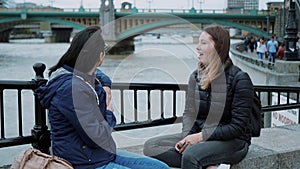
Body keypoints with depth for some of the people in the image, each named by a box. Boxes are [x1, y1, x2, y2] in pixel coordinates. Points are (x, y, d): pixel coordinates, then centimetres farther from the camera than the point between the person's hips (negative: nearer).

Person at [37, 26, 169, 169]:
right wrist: (109, 114, -6)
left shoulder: (87, 77, 5)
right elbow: (97, 138, -25)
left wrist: (106, 88, 10)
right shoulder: (73, 88, -24)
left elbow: (102, 76, 33)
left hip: (103, 154, 10)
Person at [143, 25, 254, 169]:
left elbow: (238, 127, -14)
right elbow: (189, 112, 8)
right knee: (150, 146, -14)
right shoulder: (195, 77, 7)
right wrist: (187, 136, -13)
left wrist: (201, 136, -21)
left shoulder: (240, 79, -12)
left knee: (191, 154, -38)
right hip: (198, 137, 8)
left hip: (231, 141, -7)